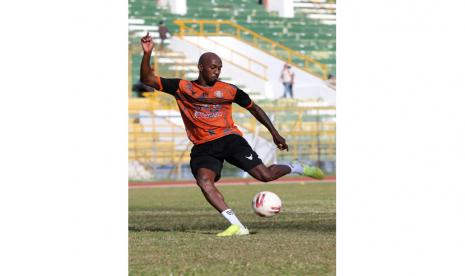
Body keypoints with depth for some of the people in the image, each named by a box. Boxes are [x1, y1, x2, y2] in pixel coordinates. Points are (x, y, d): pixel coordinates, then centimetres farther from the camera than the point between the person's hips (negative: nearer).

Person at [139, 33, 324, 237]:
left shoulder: (228, 90, 6)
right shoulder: (182, 88, 4)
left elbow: (253, 108, 18)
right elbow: (147, 80, 1)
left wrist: (274, 133, 16)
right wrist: (147, 54, -16)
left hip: (229, 139, 0)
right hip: (203, 148, 1)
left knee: (264, 175, -13)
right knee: (203, 180, -29)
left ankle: (295, 168, 22)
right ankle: (237, 226, -31)